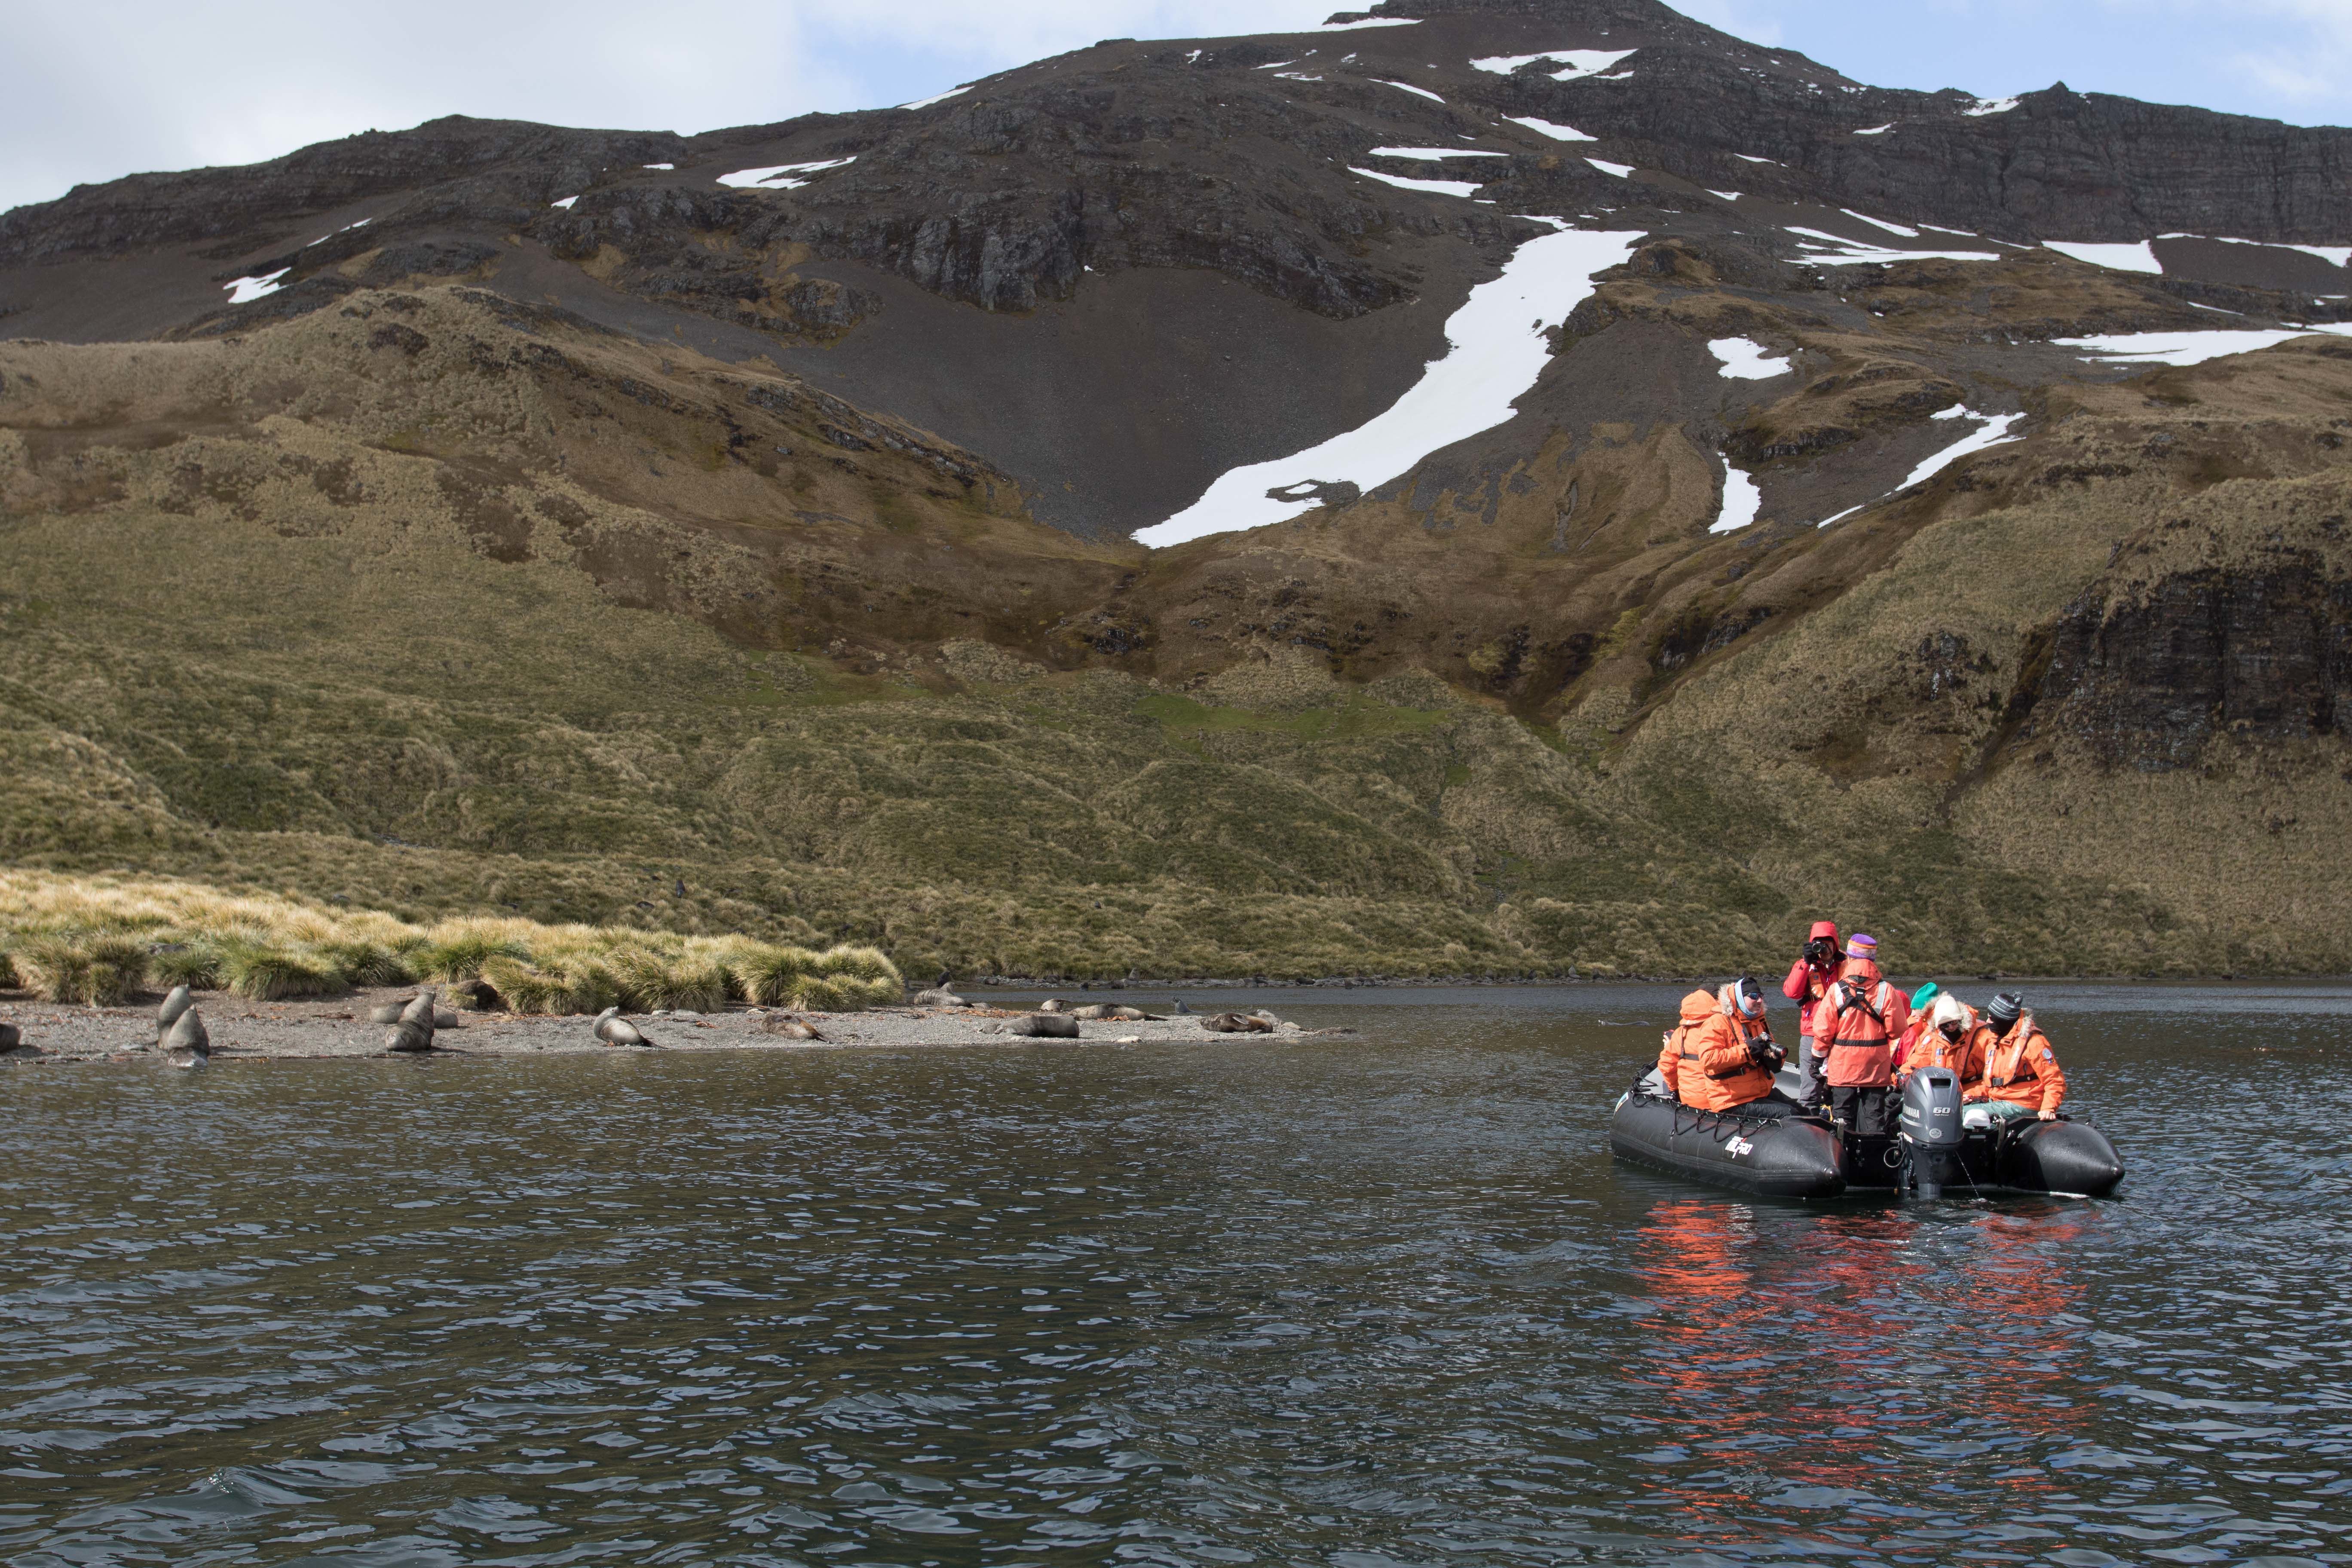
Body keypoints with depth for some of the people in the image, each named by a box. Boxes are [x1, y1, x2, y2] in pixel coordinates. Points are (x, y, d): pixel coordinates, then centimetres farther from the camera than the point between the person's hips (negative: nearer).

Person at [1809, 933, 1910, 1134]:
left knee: (1843, 1118, 8)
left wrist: (1819, 1058, 6)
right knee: (1874, 1118, 8)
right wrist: (1892, 1059, 12)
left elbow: (1822, 1030, -8)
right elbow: (1898, 1029, -6)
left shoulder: (1837, 990, -9)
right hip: (1877, 1069, 1)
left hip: (1843, 1066, -1)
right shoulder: (1887, 991, -7)